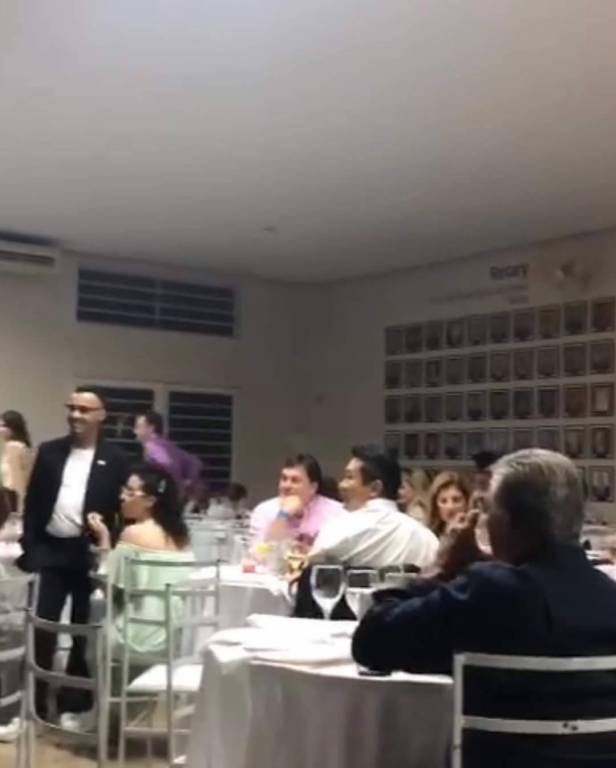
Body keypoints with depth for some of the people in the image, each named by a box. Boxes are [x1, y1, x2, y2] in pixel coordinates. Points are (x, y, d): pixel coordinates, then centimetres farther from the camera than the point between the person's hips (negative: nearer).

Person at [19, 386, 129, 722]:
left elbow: (124, 509, -1)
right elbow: (32, 501, 6)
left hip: (90, 554, -2)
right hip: (51, 550, 2)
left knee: (83, 631, 9)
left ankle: (74, 700, 22)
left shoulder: (115, 460, -2)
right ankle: (36, 701, 13)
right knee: (43, 627, 3)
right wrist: (29, 546, -1)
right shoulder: (49, 452, 5)